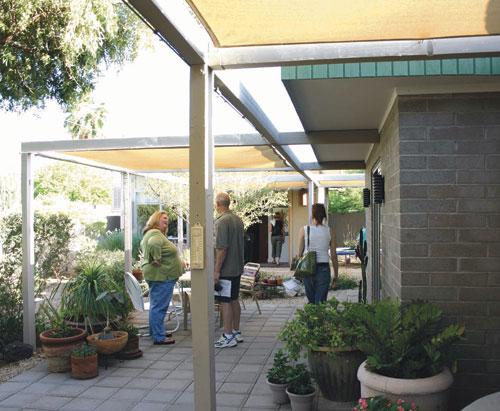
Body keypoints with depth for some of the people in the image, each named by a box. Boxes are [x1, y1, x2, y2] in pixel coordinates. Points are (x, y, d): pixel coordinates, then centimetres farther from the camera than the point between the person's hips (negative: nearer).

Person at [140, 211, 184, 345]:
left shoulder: (150, 233, 18)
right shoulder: (156, 233, -17)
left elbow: (143, 246, 34)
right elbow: (154, 244, -38)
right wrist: (157, 260, -27)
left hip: (155, 275, 11)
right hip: (161, 275, -11)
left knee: (156, 305, 19)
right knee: (159, 306, -7)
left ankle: (155, 331, 31)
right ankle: (159, 337, -2)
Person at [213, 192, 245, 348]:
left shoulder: (221, 221, -17)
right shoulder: (238, 219, 10)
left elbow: (222, 248, -21)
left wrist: (217, 270, -17)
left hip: (225, 269, -9)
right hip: (237, 268, 9)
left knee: (225, 302, -2)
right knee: (234, 300, 15)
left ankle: (228, 337, 2)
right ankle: (236, 332, 24)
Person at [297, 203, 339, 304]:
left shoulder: (304, 230, -1)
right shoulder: (330, 231, -1)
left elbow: (300, 253, 0)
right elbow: (333, 256, 1)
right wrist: (336, 274, 10)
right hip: (323, 269, -1)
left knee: (311, 300, 18)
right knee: (320, 302, 4)